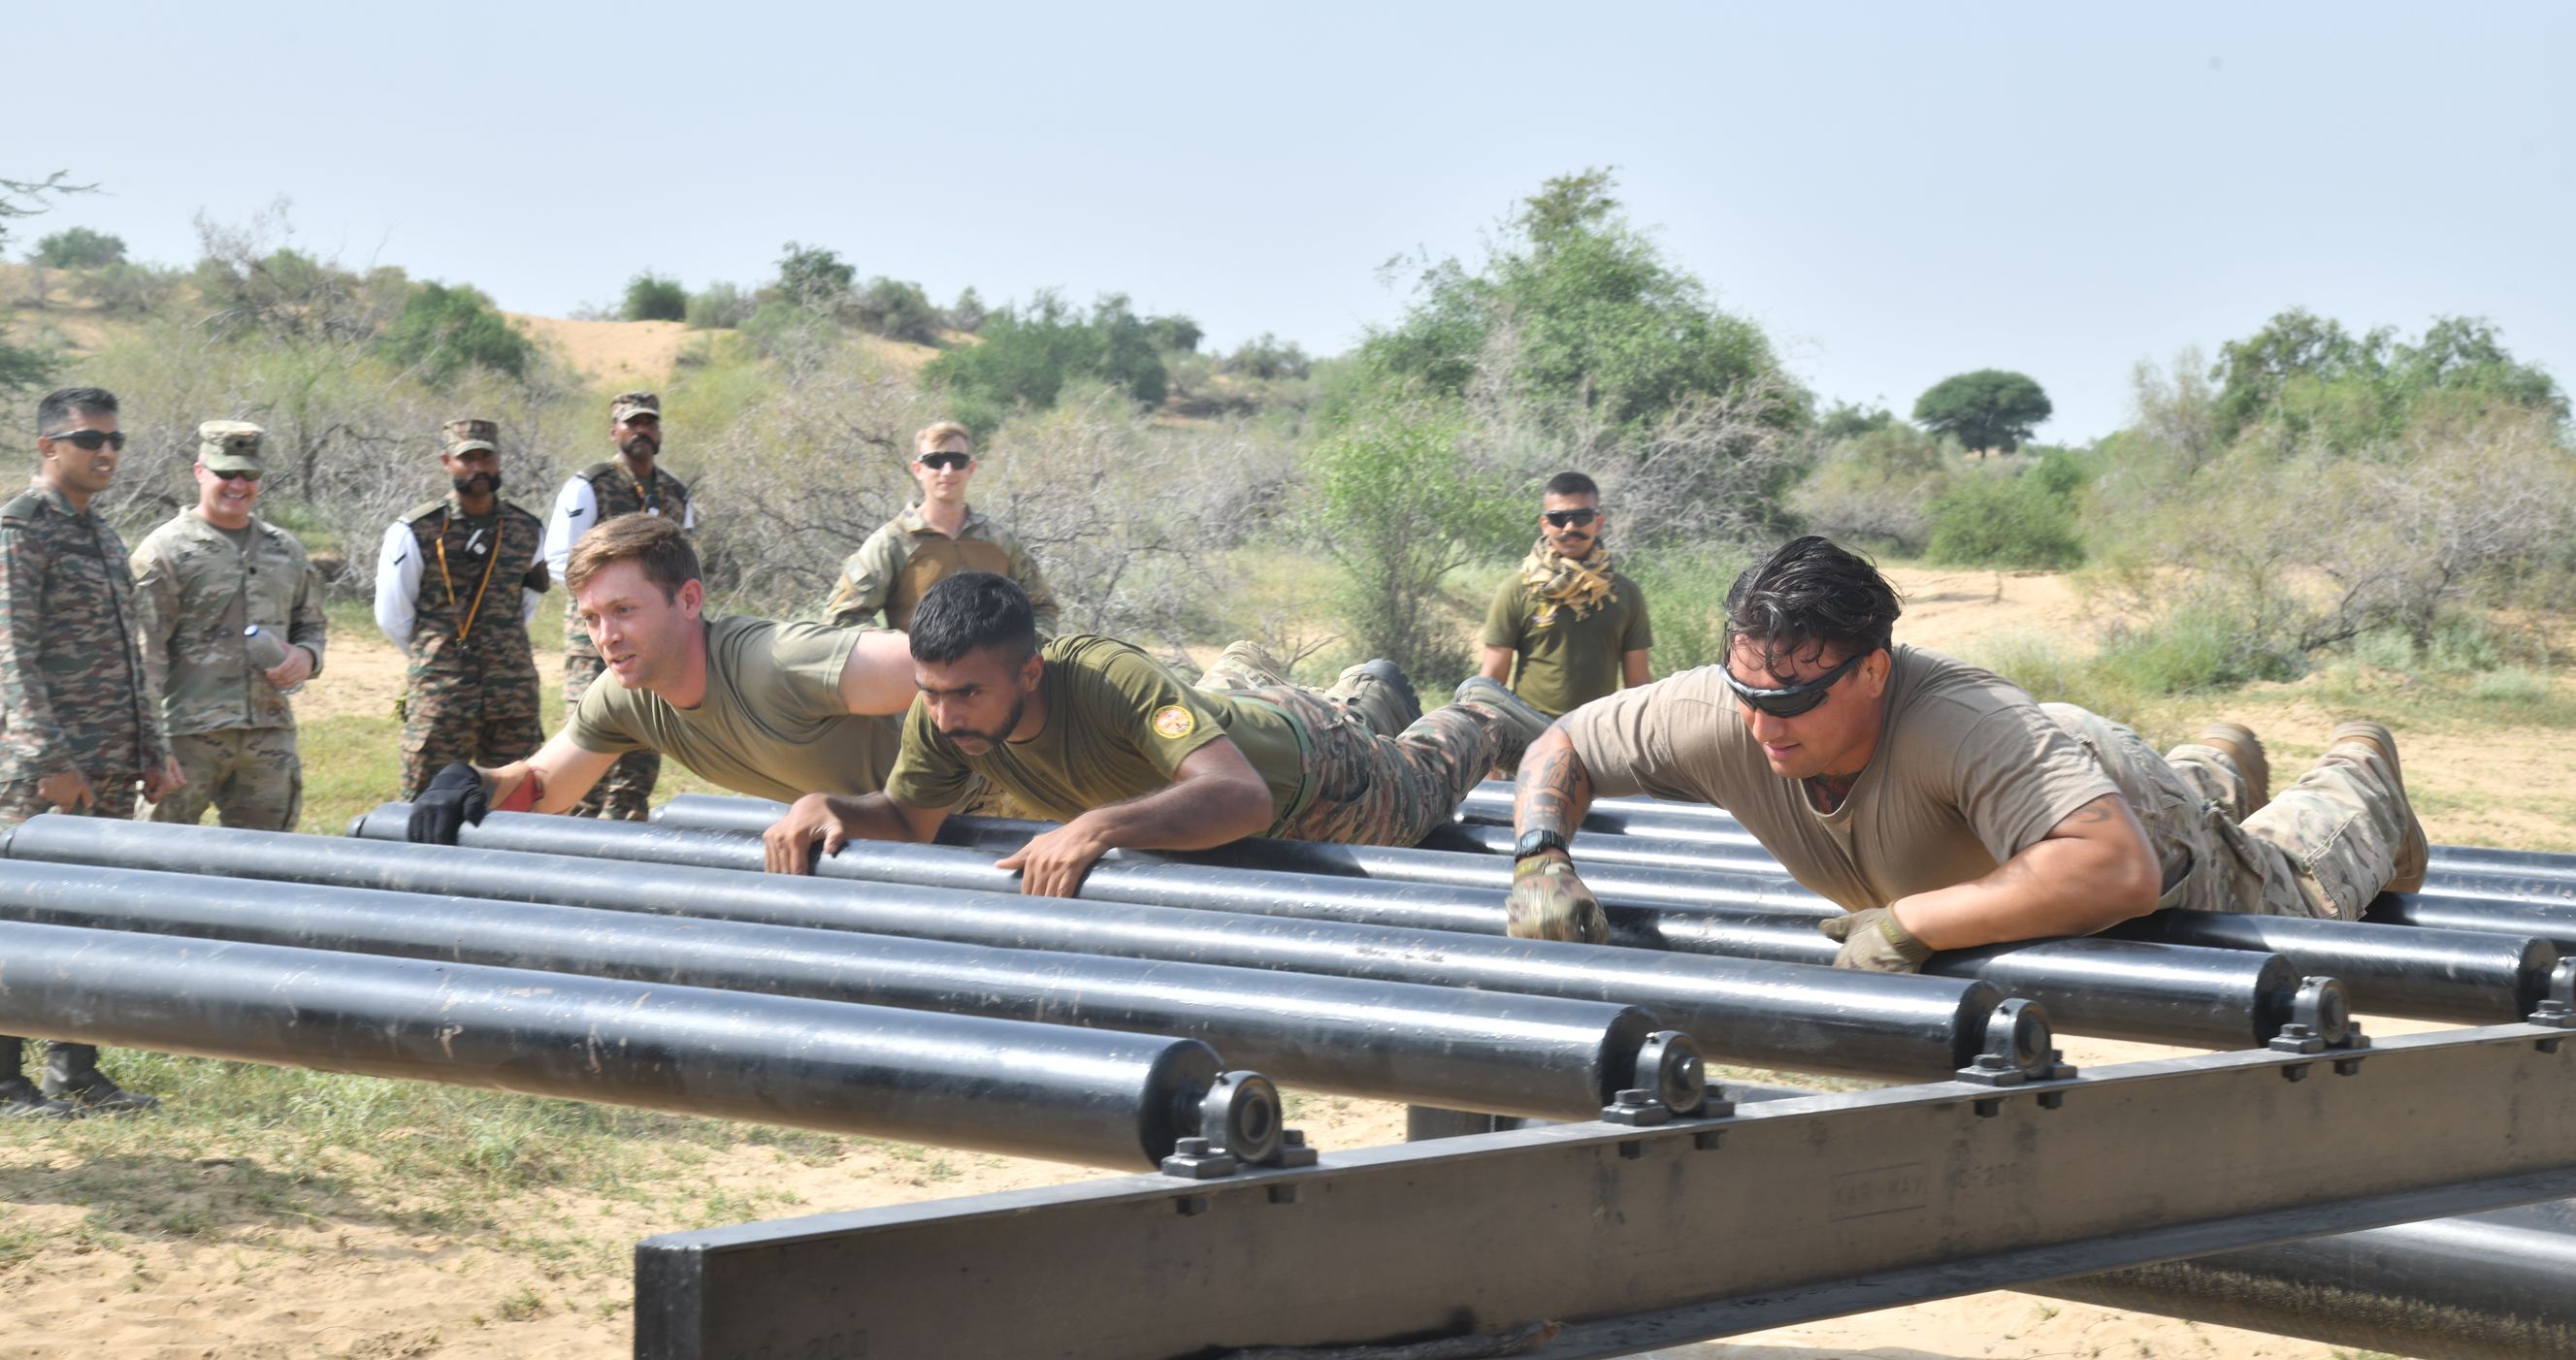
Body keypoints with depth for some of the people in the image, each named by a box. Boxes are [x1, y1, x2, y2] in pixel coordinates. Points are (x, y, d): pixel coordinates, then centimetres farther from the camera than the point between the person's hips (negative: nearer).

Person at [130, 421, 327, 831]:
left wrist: (306, 656, 2)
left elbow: (311, 624, 27)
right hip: (189, 735, -5)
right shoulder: (165, 551, -3)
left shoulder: (286, 551, 16)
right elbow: (145, 655, -8)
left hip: (270, 734, 5)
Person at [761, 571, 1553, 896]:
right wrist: (825, 807, -39)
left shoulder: (1114, 682, -50)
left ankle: (1482, 714, 56)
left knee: (1418, 785, 26)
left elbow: (1244, 797, -60)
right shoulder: (942, 718, -33)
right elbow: (908, 819, -18)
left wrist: (1100, 826, -73)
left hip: (1300, 761, -6)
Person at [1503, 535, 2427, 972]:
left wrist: (1910, 923, -64)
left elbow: (2122, 869, -65)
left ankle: (2359, 772, 56)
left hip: (2118, 814, -5)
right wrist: (1539, 860, -42)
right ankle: (2218, 765, 71)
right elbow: (1564, 745, -22)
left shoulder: (1966, 724, -54)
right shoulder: (1723, 716, -39)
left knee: (2304, 895, 27)